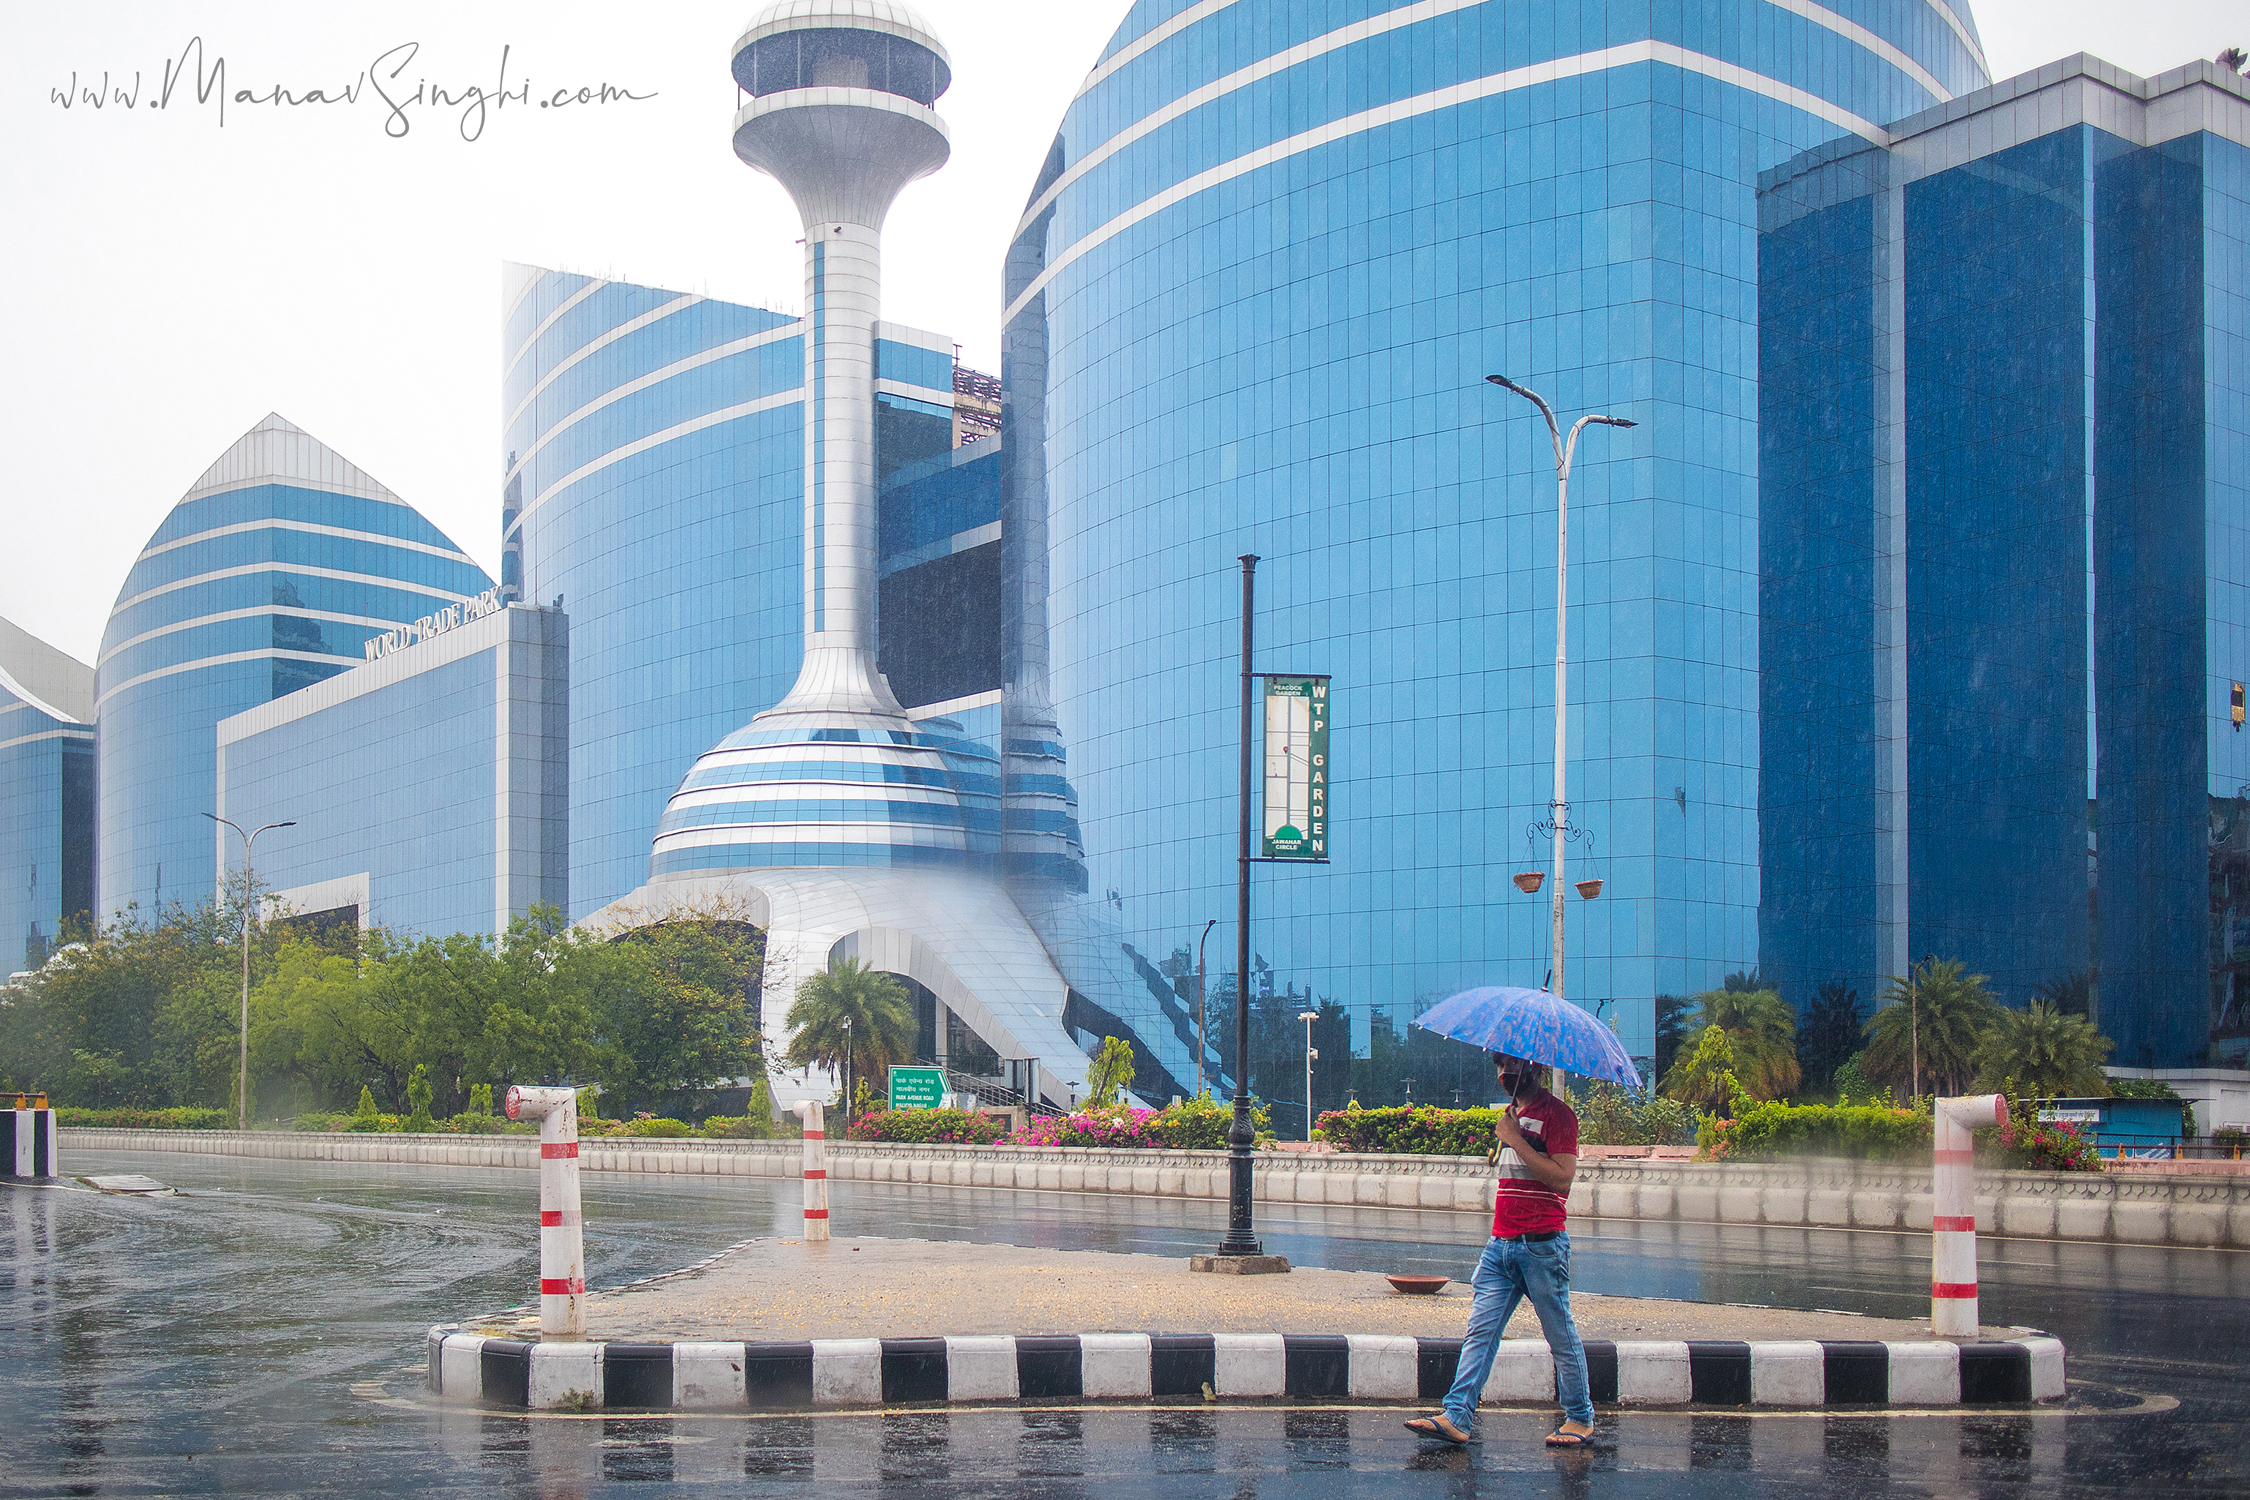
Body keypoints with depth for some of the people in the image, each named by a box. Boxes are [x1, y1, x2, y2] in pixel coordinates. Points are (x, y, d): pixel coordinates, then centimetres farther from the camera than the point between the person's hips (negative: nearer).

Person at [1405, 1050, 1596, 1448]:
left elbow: (1562, 1177, -18)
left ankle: (1580, 1419, 14)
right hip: (1502, 1245, 8)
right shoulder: (1512, 1113, 18)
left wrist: (1515, 1139, -16)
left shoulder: (1557, 1113, -7)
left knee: (1561, 1336, 3)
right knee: (1480, 1332, -1)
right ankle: (1457, 1416, -6)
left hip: (1542, 1246, -7)